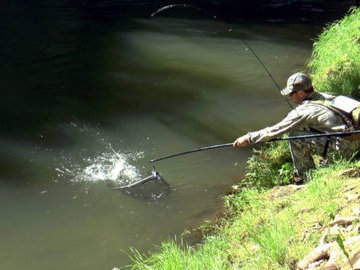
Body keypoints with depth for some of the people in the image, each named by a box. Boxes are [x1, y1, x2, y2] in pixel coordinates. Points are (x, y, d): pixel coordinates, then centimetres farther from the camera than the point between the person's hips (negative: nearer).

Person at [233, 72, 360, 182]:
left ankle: (306, 178, 4)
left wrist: (248, 138, 2)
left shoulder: (304, 111, -14)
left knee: (295, 137, -10)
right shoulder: (324, 97, 9)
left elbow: (275, 130, -8)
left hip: (345, 148, -9)